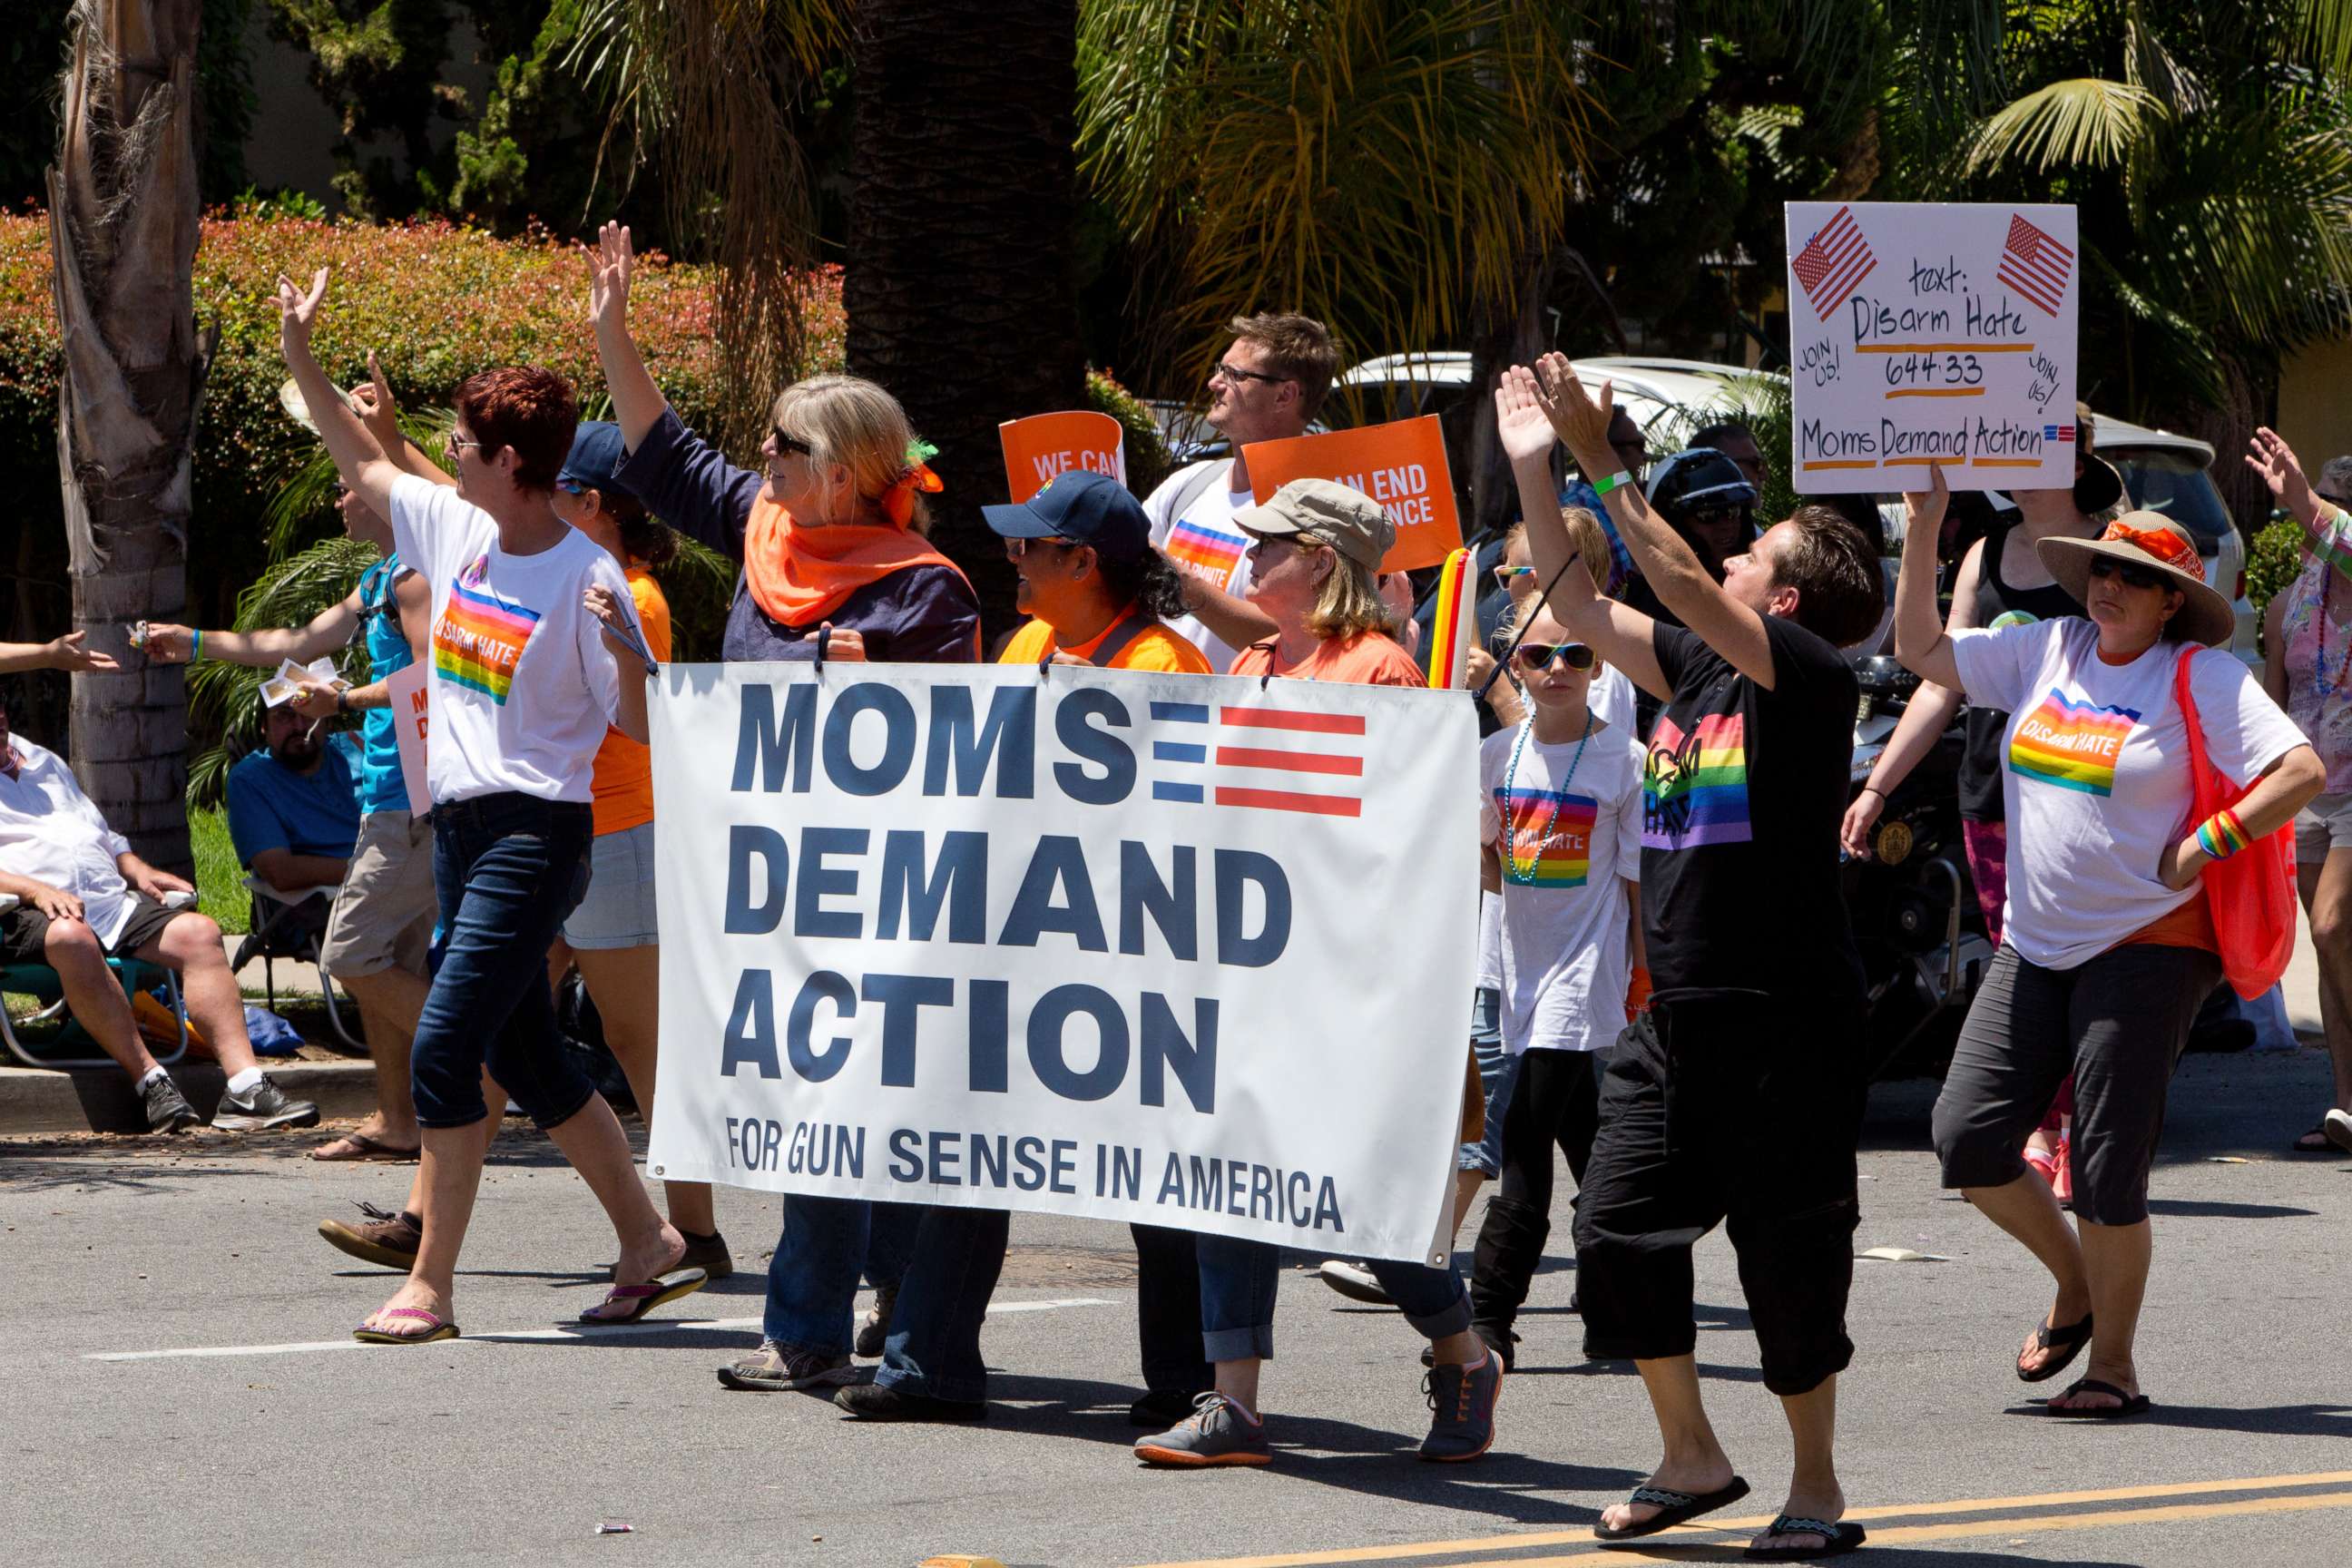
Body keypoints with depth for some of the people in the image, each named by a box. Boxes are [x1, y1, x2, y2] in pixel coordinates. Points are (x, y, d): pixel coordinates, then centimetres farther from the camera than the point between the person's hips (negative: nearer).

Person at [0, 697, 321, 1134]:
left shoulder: (44, 763, 30)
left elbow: (105, 835, 33)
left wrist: (138, 869, 13)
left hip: (111, 900, 7)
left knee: (198, 932, -17)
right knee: (71, 937, -41)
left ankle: (245, 1087, -26)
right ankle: (149, 1080, -38)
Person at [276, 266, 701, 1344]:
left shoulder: (586, 579, -14)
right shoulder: (455, 528, 6)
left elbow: (640, 725, -12)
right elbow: (363, 462, 23)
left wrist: (623, 649, -31)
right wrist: (300, 359, 19)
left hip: (533, 837, -8)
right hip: (459, 826, 8)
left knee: (443, 1049, -14)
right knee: (524, 1060, 13)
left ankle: (430, 1284, -8)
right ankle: (648, 1243, 24)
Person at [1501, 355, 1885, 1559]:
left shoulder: (1809, 677, -10)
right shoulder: (1690, 669, 12)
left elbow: (1687, 589, -21)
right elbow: (1578, 605, 15)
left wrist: (1603, 460, -21)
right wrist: (1535, 467, 9)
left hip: (1784, 1019, -8)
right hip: (1677, 1016, 8)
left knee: (1788, 1252, -1)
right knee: (1617, 1223, 4)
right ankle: (1690, 1459, 18)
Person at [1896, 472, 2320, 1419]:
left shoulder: (2201, 677, -8)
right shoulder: (2050, 649, 9)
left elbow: (2303, 771, -14)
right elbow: (1920, 650, 9)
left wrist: (2205, 845, -16)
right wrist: (1926, 525, 1)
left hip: (2146, 945, -6)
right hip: (2035, 948, 6)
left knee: (2106, 1173, -6)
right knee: (1967, 1138, -1)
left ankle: (2113, 1366, 9)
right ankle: (2075, 1287, 23)